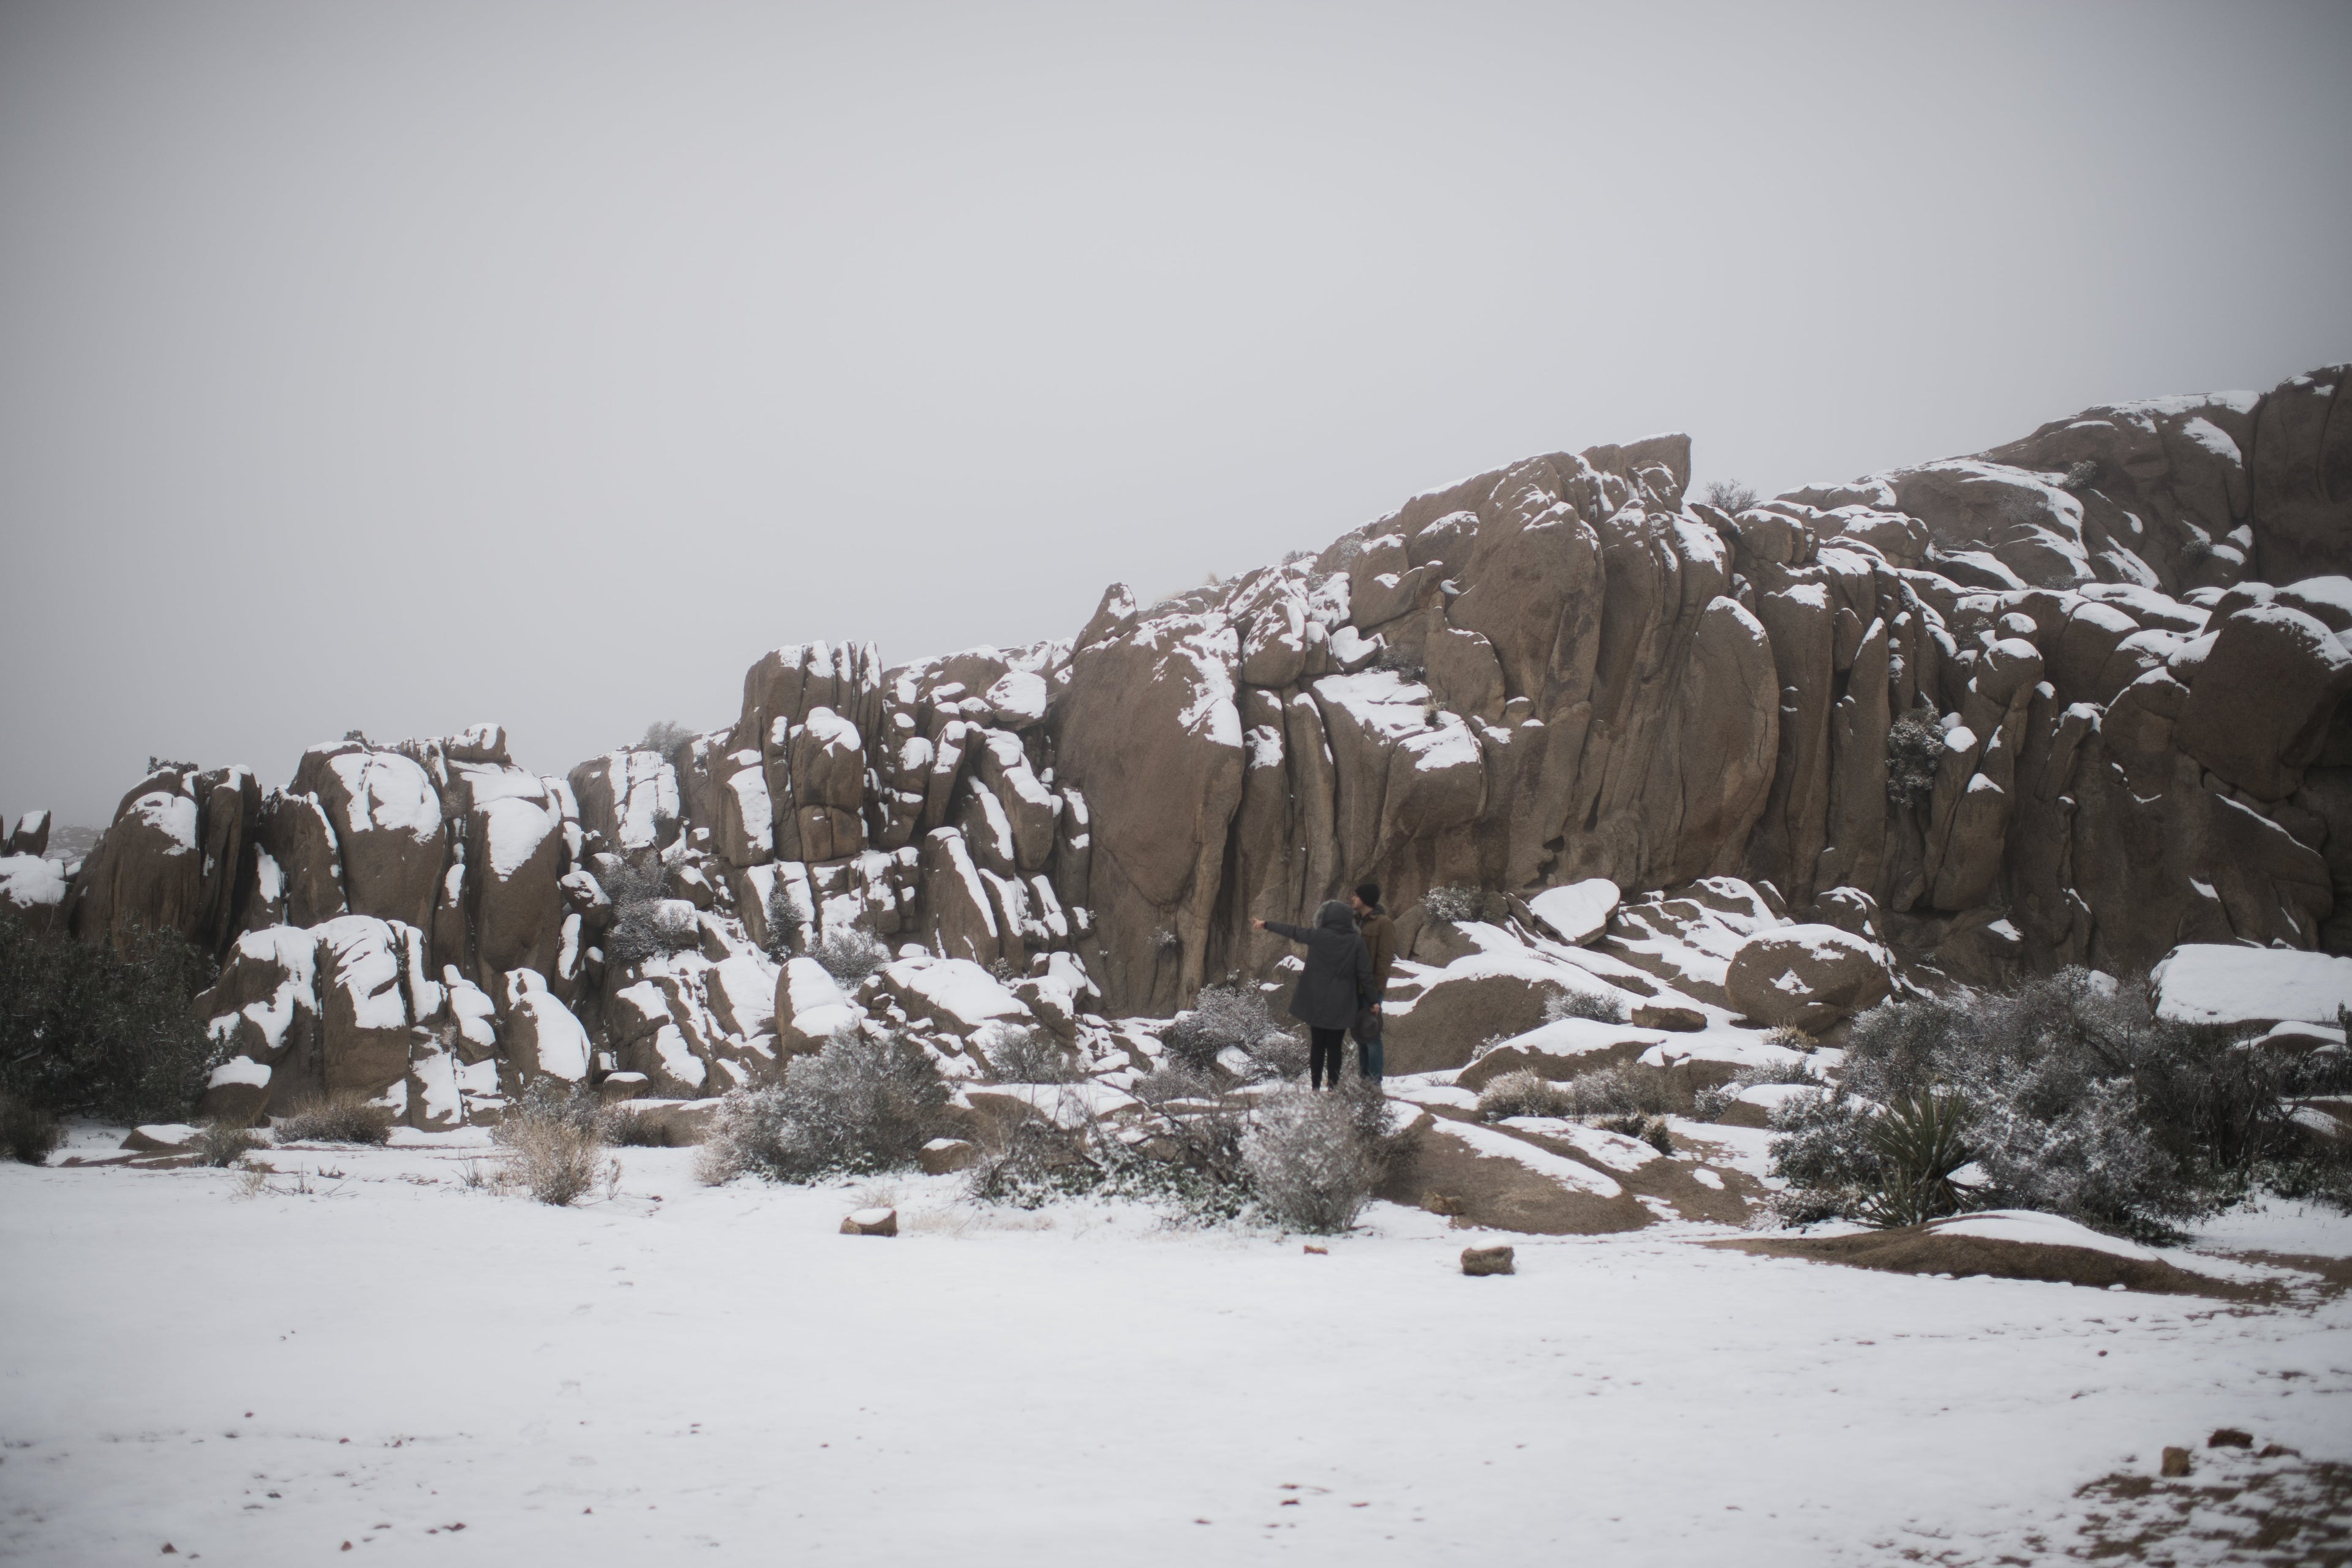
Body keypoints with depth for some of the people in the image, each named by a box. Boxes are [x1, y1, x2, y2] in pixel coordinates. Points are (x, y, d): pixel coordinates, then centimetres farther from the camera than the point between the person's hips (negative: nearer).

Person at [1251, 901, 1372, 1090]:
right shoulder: (1356, 942, -7)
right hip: (1341, 1005, 0)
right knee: (1335, 1046, 5)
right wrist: (1372, 1001, 2)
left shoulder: (1318, 937, -8)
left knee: (1317, 1045, 10)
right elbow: (1365, 974, -6)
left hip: (1316, 1003, 0)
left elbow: (1292, 931, 6)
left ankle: (1316, 1086, 10)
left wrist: (1266, 925, 20)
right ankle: (1333, 1086, 2)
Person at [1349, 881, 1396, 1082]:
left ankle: (1374, 1079, -4)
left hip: (1372, 988, -8)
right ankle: (1363, 1075, 19)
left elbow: (1385, 959, -14)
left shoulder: (1383, 923, -10)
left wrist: (1377, 990, -18)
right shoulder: (1357, 921, 15)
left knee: (1370, 1033, -8)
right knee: (1358, 1032, 12)